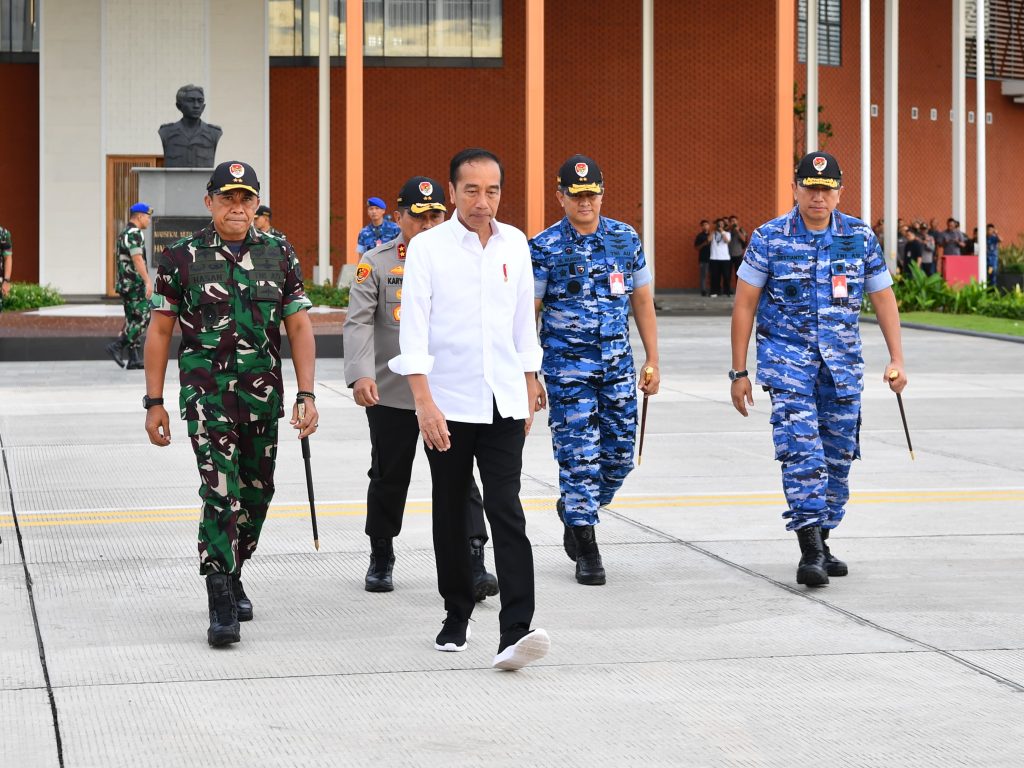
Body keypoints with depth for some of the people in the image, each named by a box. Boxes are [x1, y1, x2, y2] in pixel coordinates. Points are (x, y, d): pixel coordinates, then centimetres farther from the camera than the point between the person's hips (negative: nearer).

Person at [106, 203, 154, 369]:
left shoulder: (124, 234, 19)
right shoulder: (134, 234, -13)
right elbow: (137, 259, -22)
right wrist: (148, 281, -27)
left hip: (125, 284, 10)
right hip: (135, 283, -10)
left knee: (133, 320, 8)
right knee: (142, 318, -8)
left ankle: (134, 359, 5)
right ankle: (117, 346, -13)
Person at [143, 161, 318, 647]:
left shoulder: (279, 256, 5)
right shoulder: (181, 258, -2)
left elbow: (299, 328, 5)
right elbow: (160, 332, 3)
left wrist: (306, 395, -4)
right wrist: (154, 402, 0)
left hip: (263, 396, 4)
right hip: (206, 394, -3)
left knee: (256, 495, 12)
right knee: (222, 493, -14)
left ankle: (232, 576, 35)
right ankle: (221, 608, -12)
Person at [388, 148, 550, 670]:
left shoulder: (515, 245, 6)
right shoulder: (427, 248, -5)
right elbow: (414, 328, -10)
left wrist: (530, 392, 16)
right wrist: (424, 401, -18)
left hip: (502, 402, 2)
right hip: (447, 403, -1)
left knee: (507, 513, -10)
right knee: (451, 515, 10)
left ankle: (515, 632, -18)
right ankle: (456, 617, 25)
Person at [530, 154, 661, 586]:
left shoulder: (626, 239, 5)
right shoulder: (544, 248, -5)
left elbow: (642, 301, 12)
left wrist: (652, 361, 8)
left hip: (617, 363, 4)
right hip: (567, 366, -4)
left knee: (619, 454, 5)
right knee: (578, 454, -6)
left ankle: (574, 509, 32)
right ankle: (586, 551, 4)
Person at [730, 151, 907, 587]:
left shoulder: (861, 238, 3)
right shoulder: (769, 238, -4)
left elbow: (883, 299, 10)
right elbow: (745, 304, 0)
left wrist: (896, 359, 2)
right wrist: (739, 372, -2)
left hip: (842, 362, 4)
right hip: (787, 356, -3)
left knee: (838, 456, 6)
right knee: (802, 449, -17)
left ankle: (821, 541, 21)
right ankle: (811, 551, -20)